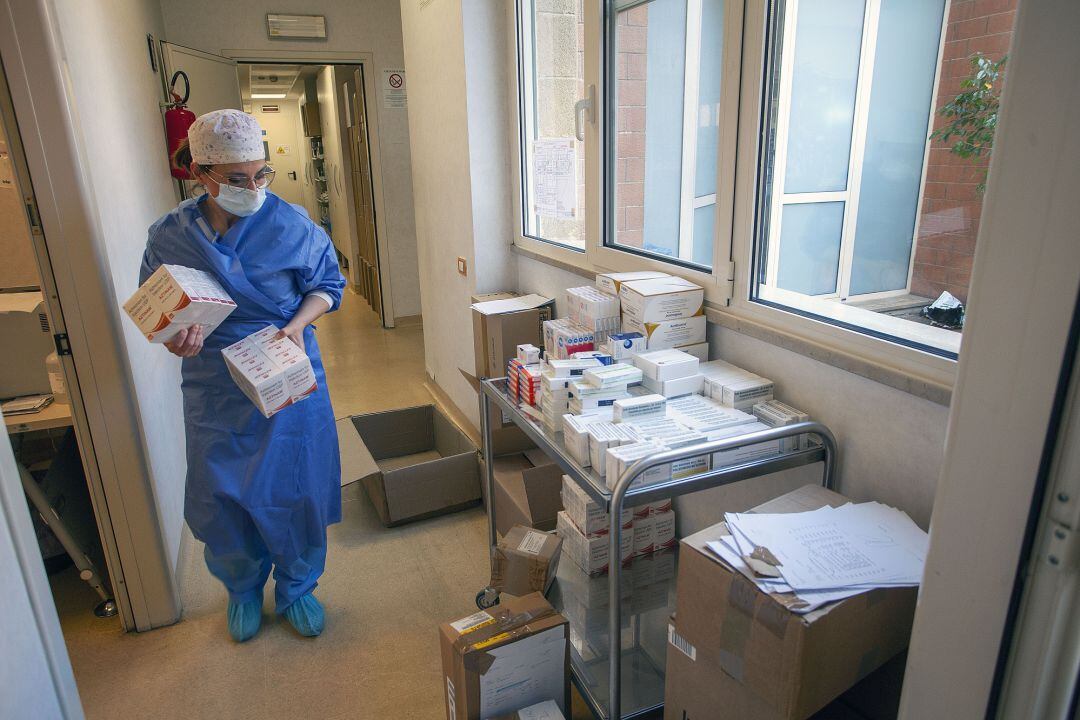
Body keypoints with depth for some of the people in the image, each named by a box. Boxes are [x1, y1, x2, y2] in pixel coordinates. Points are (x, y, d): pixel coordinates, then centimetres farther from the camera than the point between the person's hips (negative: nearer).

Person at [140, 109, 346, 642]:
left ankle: (296, 587, 35)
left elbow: (327, 283, 1)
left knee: (297, 489, 9)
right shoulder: (169, 237, -5)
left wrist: (298, 324, -16)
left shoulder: (290, 224, -9)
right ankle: (243, 589, 41)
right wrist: (173, 338, -15)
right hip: (215, 394, 1)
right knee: (222, 498, 12)